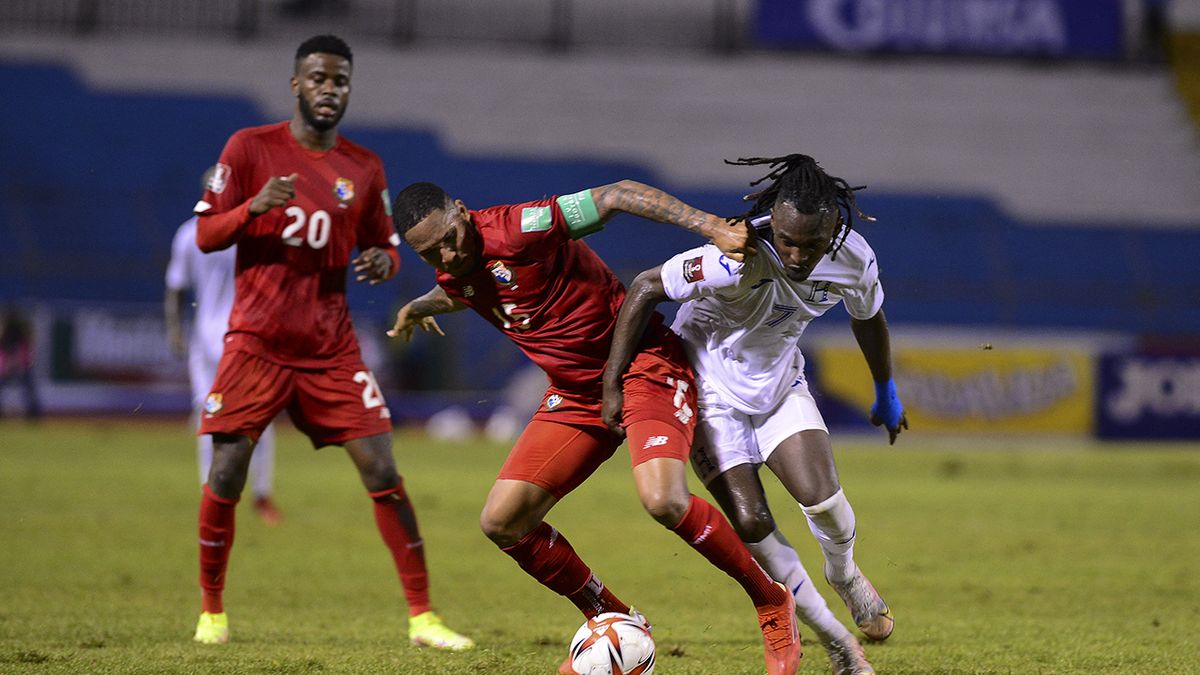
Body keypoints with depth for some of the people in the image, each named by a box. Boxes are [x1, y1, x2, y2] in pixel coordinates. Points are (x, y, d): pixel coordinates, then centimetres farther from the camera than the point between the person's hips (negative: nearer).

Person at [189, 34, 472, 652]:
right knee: (227, 473, -6)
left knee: (382, 471, -7)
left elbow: (385, 246, 18)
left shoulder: (364, 167, 9)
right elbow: (205, 235, -1)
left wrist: (384, 261, -7)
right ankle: (211, 611, 14)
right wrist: (254, 207, -20)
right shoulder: (250, 148, 0)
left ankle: (421, 615, -1)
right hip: (257, 341, -2)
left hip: (331, 347, 2)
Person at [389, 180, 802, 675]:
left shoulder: (514, 230, -22)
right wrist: (418, 307, 45)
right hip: (575, 393, 8)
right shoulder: (455, 275, 3)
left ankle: (770, 601, -9)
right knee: (501, 522, -3)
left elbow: (617, 196, -25)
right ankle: (612, 620, 15)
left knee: (663, 501, -31)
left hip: (643, 368, -8)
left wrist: (712, 227, -32)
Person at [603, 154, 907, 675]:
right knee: (751, 524, -12)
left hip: (780, 384, 3)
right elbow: (645, 288, -25)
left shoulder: (853, 260, -19)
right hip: (709, 389, -3)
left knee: (821, 496, -17)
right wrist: (613, 384, -21)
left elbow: (868, 319, 5)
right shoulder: (736, 258, -36)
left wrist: (886, 395, 21)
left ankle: (844, 574, 19)